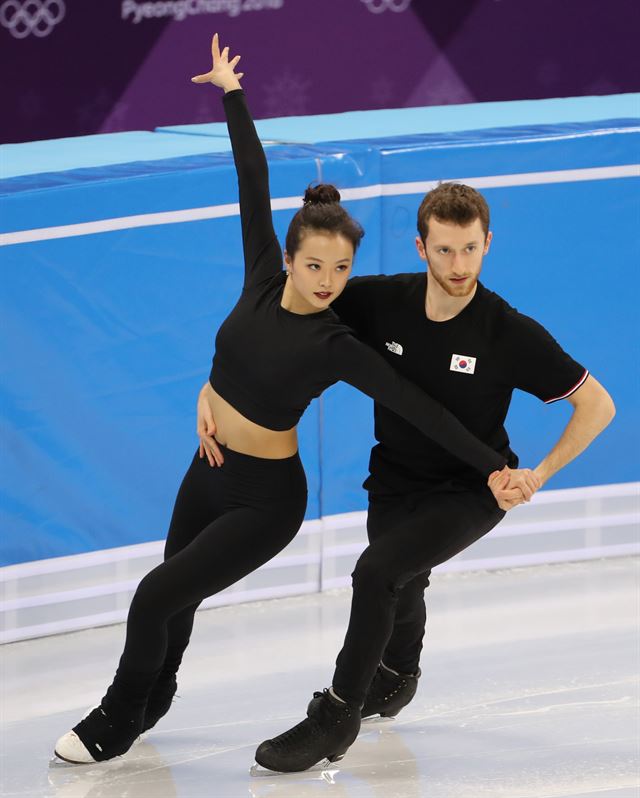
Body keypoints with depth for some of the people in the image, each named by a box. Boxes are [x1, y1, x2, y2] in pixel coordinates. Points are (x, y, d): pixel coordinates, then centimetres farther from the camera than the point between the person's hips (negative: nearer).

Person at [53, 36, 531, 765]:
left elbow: (415, 405, -23)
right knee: (173, 599, 19)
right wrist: (232, 94, 4)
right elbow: (254, 182, -4)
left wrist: (493, 466, -29)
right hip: (208, 472, 5)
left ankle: (119, 722, 14)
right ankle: (150, 700, 46)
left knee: (157, 598, -9)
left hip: (264, 500, -5)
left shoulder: (335, 347, -21)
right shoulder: (263, 281, -10)